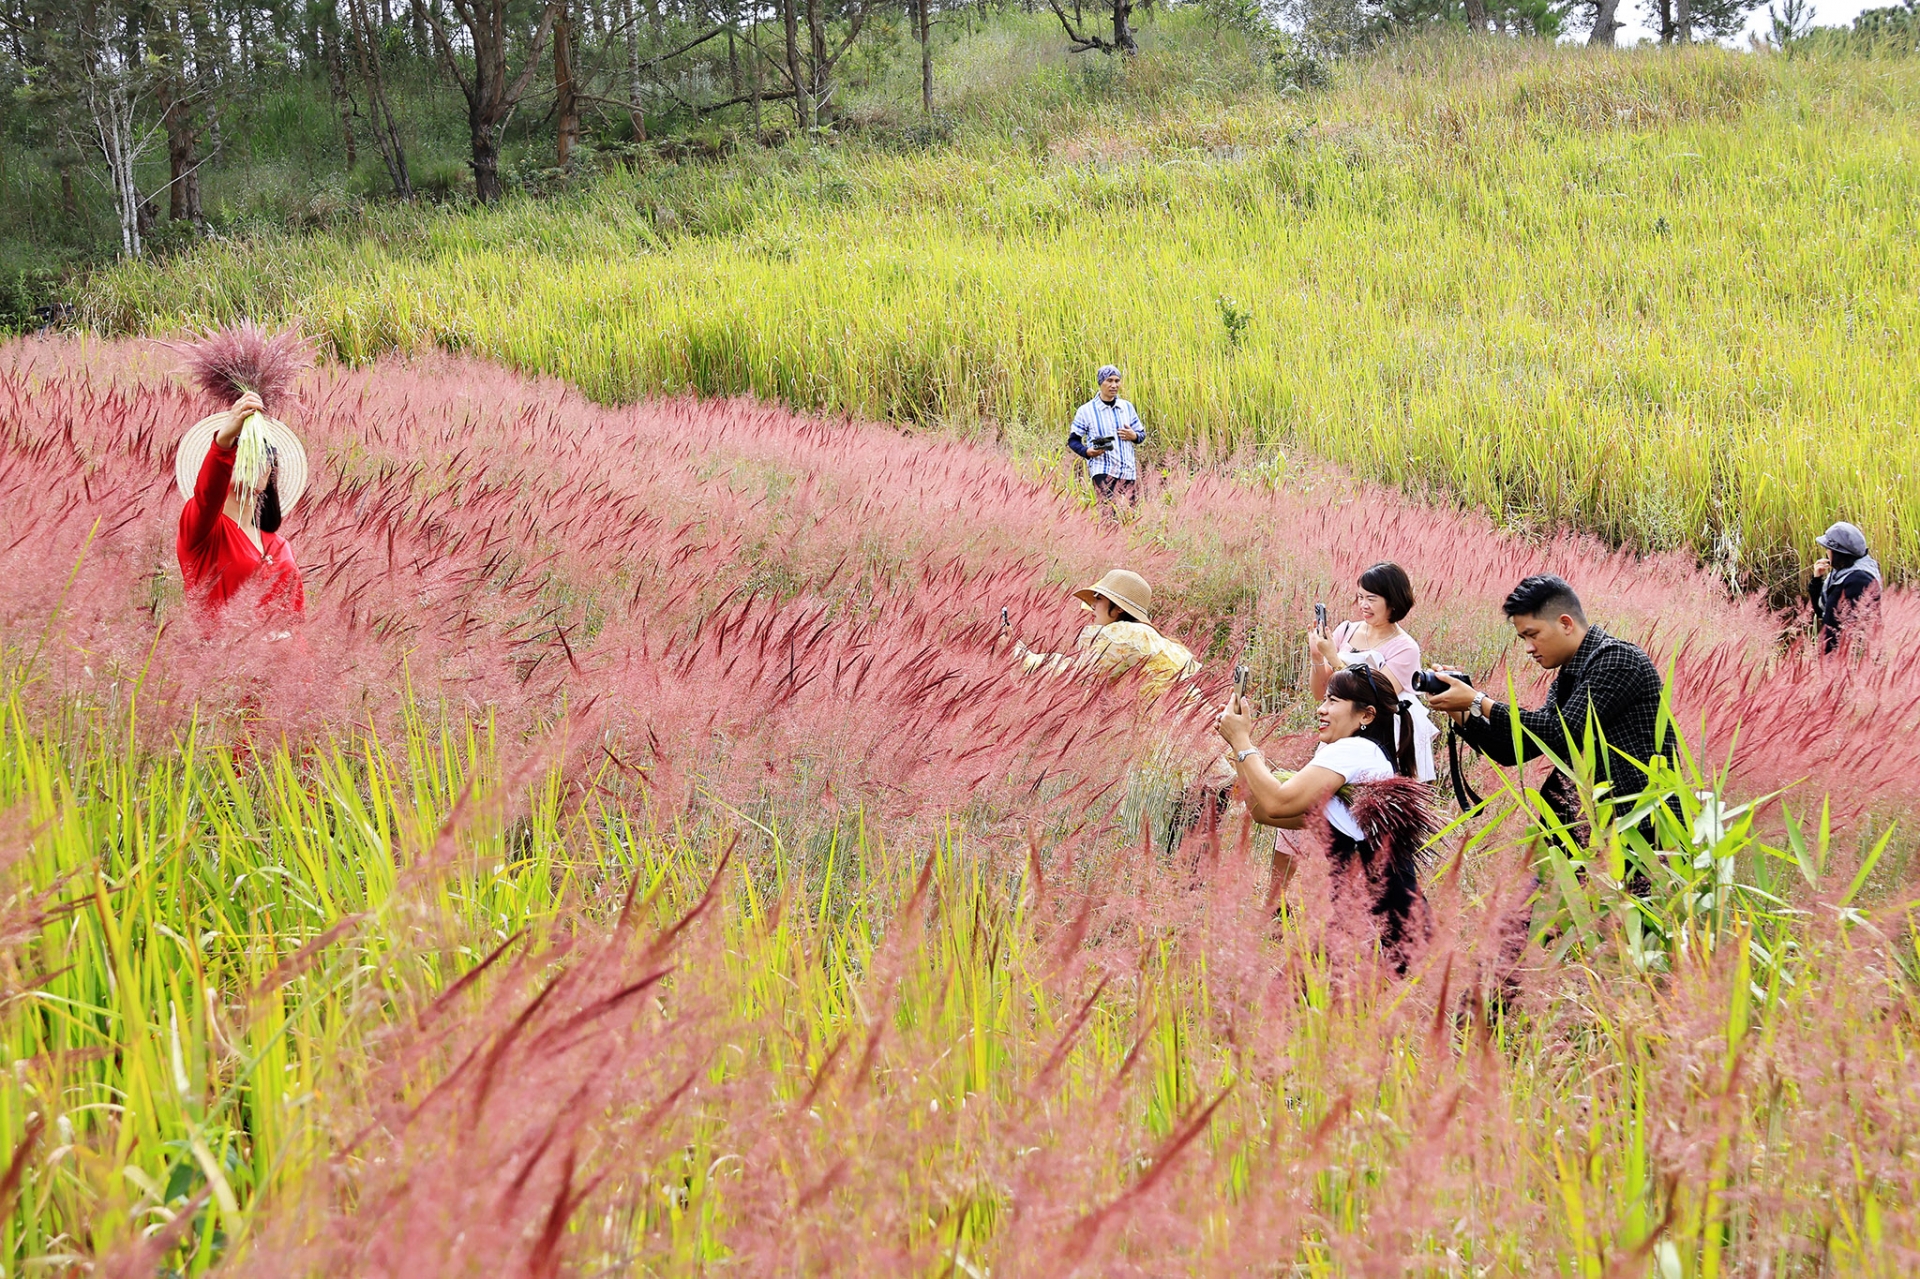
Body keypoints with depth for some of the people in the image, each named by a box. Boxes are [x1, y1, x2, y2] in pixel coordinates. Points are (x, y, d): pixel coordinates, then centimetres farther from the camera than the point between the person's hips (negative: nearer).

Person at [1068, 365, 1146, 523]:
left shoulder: (1127, 407, 13)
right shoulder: (1086, 411, 2)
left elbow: (1142, 433, 22)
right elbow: (1073, 440, 7)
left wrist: (1134, 436, -3)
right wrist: (1087, 451, -14)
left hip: (1129, 471, 4)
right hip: (1103, 471, -4)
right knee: (1110, 516, -21)